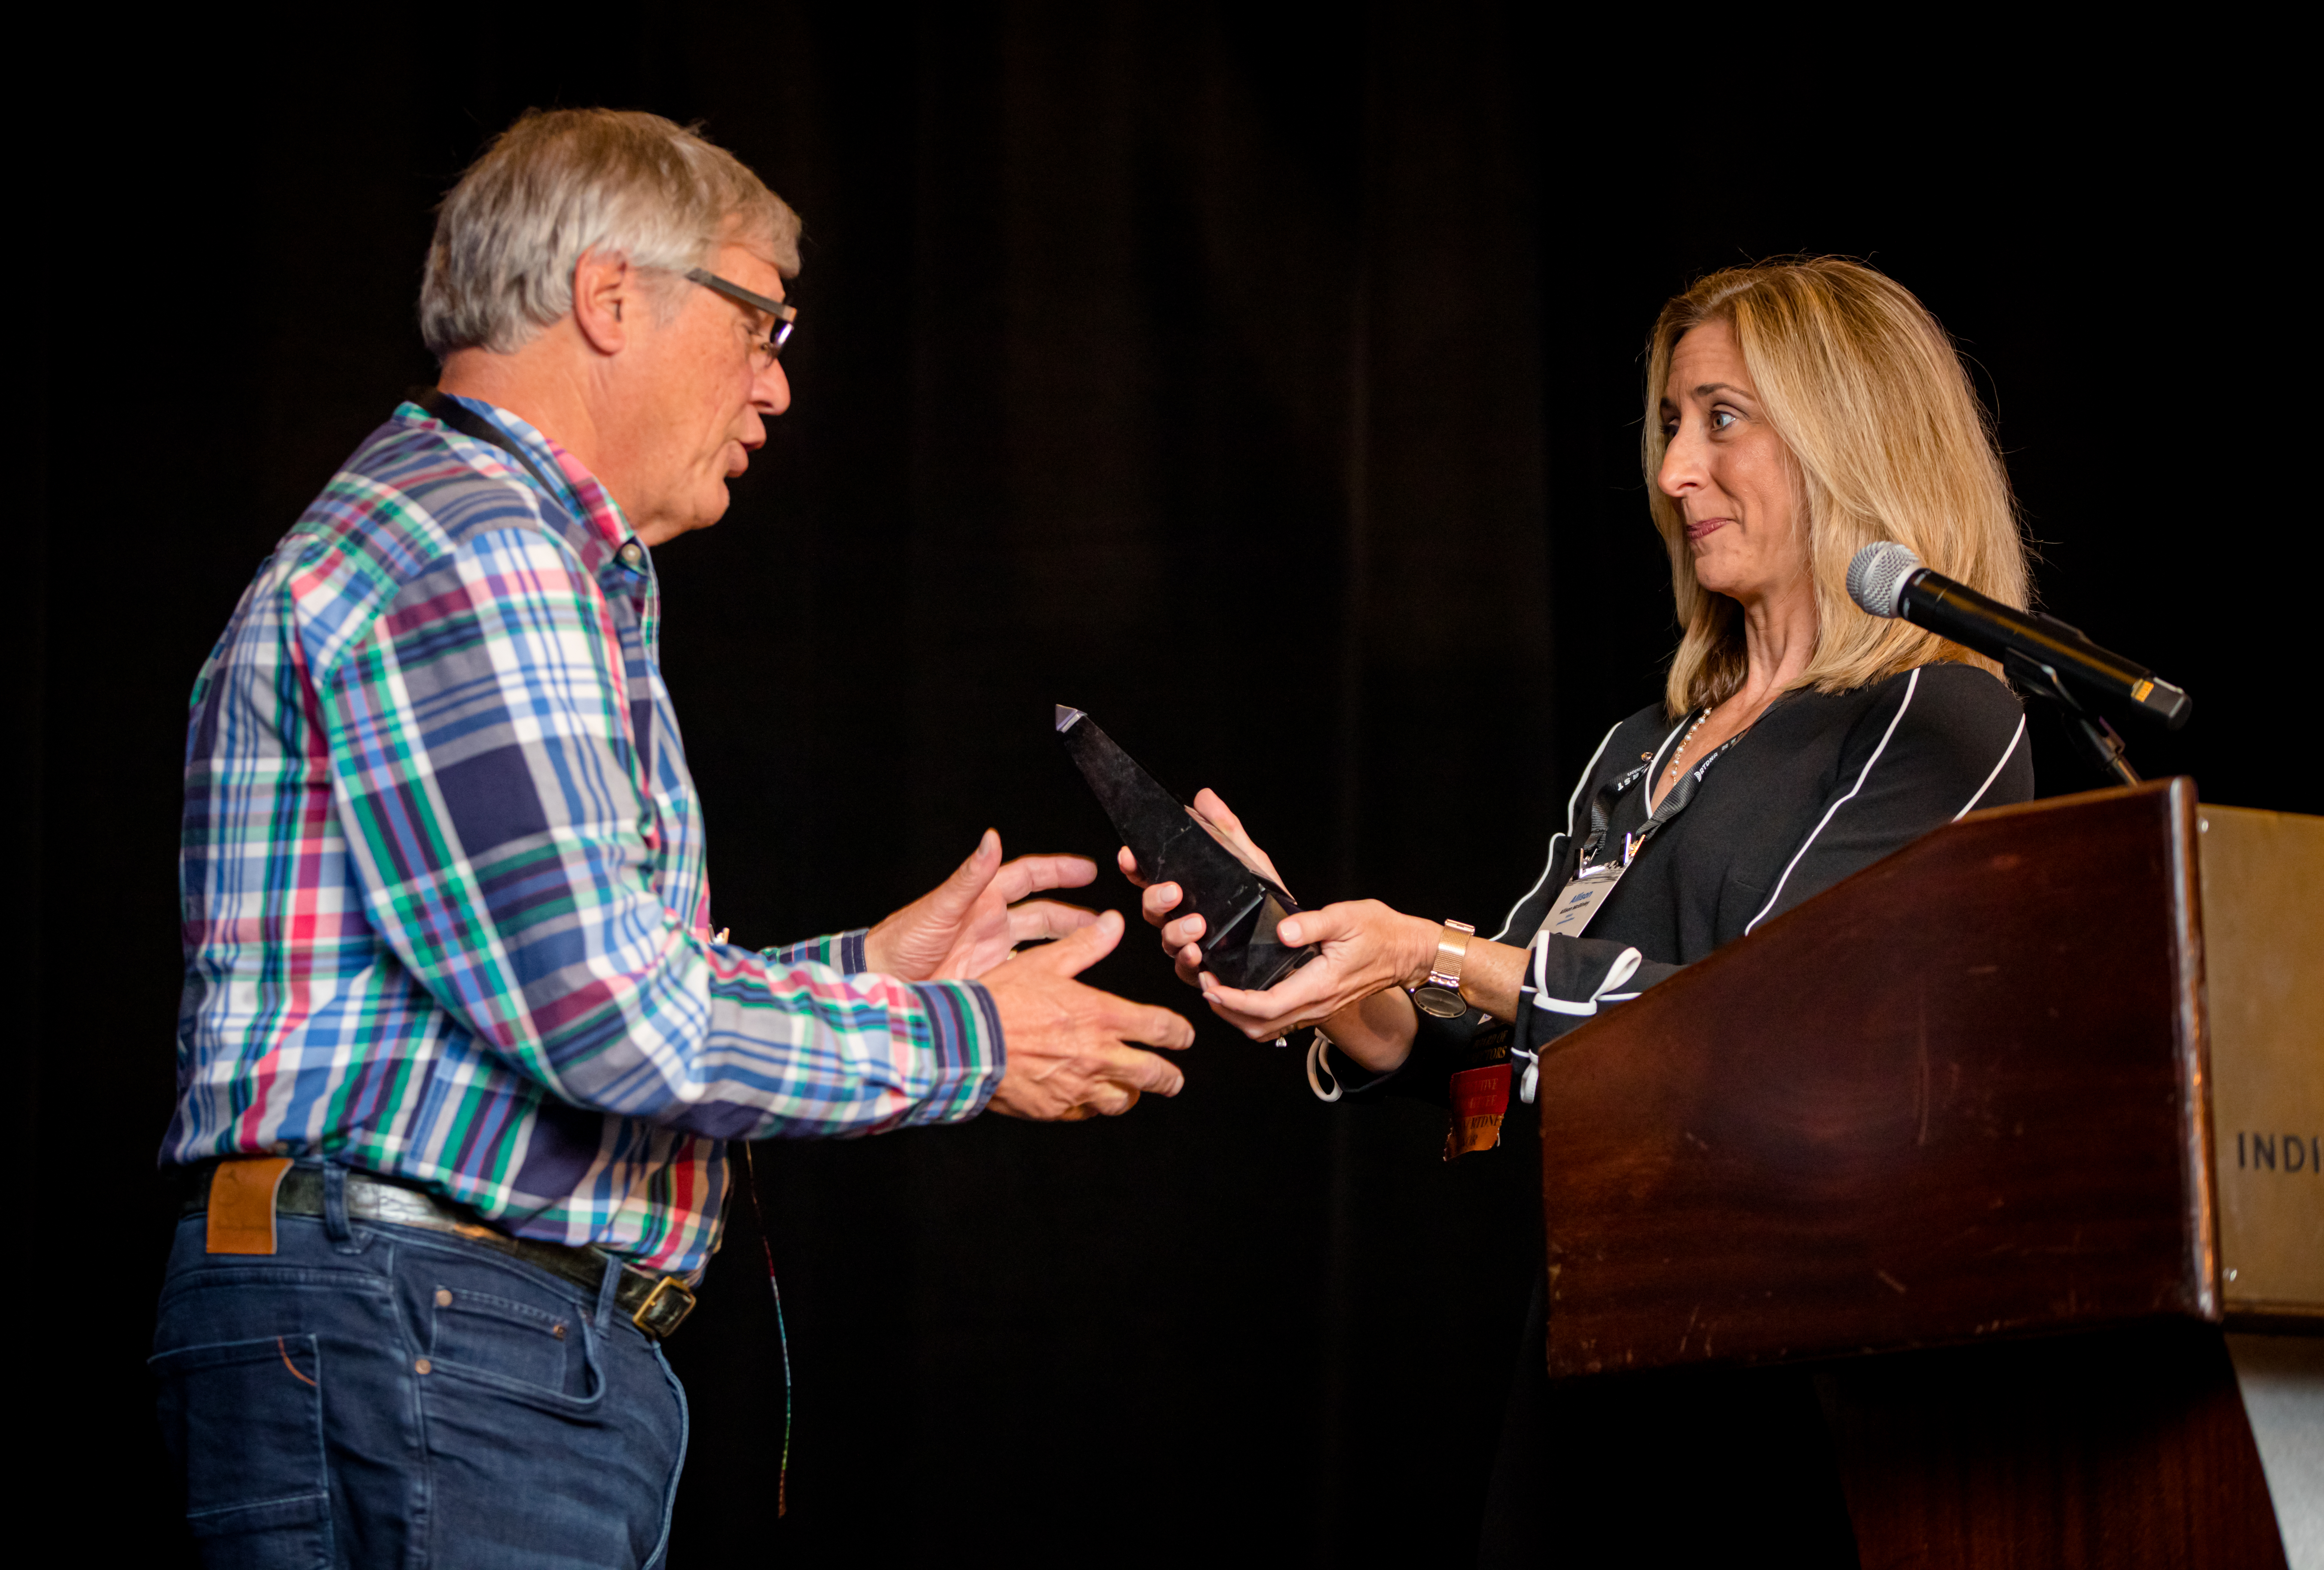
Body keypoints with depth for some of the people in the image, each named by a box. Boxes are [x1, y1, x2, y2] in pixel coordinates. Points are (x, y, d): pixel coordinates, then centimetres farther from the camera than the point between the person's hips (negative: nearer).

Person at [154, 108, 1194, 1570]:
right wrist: (962, 1043, -7)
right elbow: (610, 1015, -19)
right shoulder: (461, 549, -11)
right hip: (411, 1329, -11)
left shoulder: (543, 574, 24)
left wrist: (867, 968, 21)